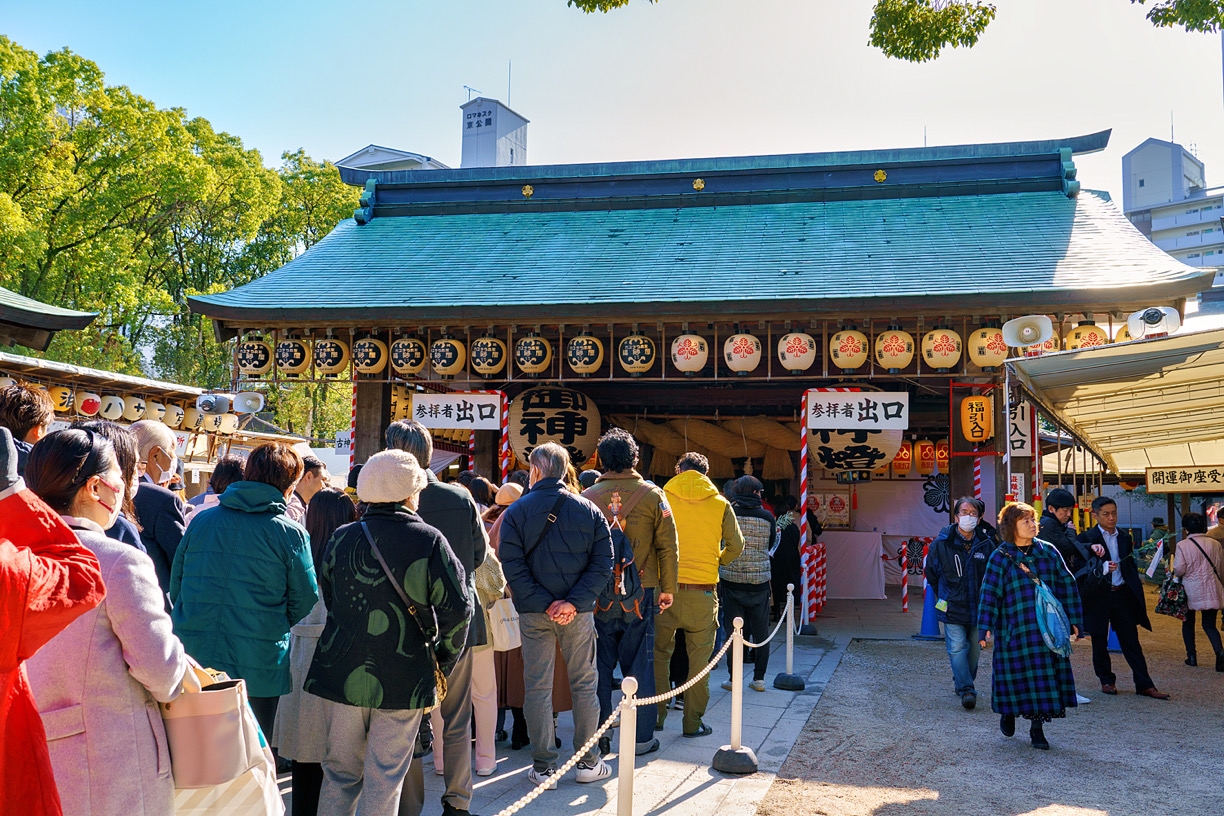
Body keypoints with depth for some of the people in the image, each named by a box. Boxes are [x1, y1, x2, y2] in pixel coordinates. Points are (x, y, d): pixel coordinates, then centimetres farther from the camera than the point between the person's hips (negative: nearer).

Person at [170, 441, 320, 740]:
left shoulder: (201, 520, 3)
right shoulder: (291, 533, -8)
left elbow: (175, 585, 9)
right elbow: (304, 602, -2)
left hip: (193, 659, 3)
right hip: (259, 668, -3)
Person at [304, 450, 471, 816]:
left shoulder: (342, 537, 1)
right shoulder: (429, 540, -9)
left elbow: (327, 598, 13)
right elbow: (457, 609, -11)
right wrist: (444, 660, 3)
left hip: (342, 673, 3)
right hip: (404, 679, -3)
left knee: (340, 772, 17)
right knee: (384, 779, 8)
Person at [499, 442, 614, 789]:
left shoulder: (516, 511, -3)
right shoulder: (589, 510, 1)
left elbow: (512, 566, -11)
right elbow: (603, 563, -6)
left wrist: (543, 602, -11)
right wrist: (574, 602, -11)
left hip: (534, 614, -1)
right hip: (579, 615, 1)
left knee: (537, 688, 8)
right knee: (584, 685, 12)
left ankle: (543, 767, 13)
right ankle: (588, 762, 20)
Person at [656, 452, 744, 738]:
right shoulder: (720, 504, 2)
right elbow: (736, 546, 6)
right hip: (702, 591, 0)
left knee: (659, 653, 14)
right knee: (699, 658, 10)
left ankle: (656, 716, 19)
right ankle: (693, 722, 14)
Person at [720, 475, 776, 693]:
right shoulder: (767, 516, -2)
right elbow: (770, 545, 10)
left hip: (731, 578, -1)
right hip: (759, 581, 1)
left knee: (733, 629, 5)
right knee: (761, 631, 10)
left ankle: (734, 678, 9)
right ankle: (759, 678, 15)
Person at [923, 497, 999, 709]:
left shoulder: (987, 544, -3)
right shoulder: (941, 543, -7)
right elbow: (931, 572, 9)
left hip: (978, 608, 2)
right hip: (952, 608, -2)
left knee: (974, 648, 12)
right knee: (957, 647, -11)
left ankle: (962, 682, 30)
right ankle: (966, 690, -8)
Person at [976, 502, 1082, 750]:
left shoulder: (1048, 551, 5)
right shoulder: (1000, 557, -3)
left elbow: (1066, 585, 10)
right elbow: (989, 593, -5)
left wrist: (1072, 620, 7)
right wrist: (985, 627, -11)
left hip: (1047, 626, 3)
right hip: (1014, 627, -2)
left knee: (1044, 674, 2)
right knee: (1015, 673, 4)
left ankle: (1037, 727, 14)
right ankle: (1008, 712, 33)